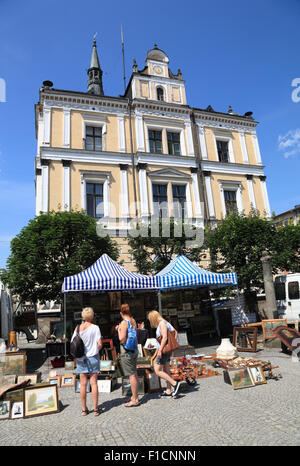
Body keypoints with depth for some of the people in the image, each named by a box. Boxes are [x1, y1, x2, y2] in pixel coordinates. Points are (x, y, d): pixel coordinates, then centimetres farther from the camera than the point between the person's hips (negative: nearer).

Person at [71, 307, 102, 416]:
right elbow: (100, 344, -12)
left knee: (83, 384, 9)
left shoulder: (78, 328, -2)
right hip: (93, 358, -2)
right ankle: (95, 409, 12)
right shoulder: (95, 328, -10)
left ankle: (84, 409, 17)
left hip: (81, 358, 2)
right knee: (93, 383, 6)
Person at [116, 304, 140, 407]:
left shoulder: (124, 323, -16)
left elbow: (122, 339, -20)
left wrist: (119, 330, -5)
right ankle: (135, 396, 26)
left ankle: (135, 400, 4)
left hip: (127, 351, -8)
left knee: (131, 375, -2)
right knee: (134, 374, 15)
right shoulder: (133, 321, 7)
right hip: (134, 350, 8)